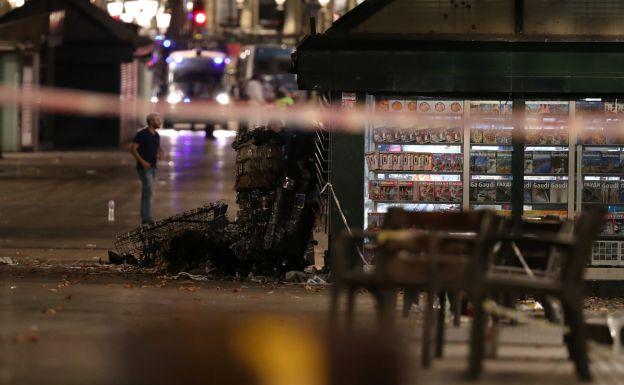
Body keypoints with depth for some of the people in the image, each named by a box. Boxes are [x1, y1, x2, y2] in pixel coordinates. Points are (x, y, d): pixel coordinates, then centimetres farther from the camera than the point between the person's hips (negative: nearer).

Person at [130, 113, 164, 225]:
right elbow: (132, 149, -16)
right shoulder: (142, 134, -14)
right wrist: (142, 161, -23)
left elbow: (159, 147, 26)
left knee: (148, 193, 9)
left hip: (152, 167, 8)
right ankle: (149, 219, -15)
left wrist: (160, 154, 2)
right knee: (149, 192, -15)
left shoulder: (156, 135, 10)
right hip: (144, 168, -8)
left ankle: (145, 219, 13)